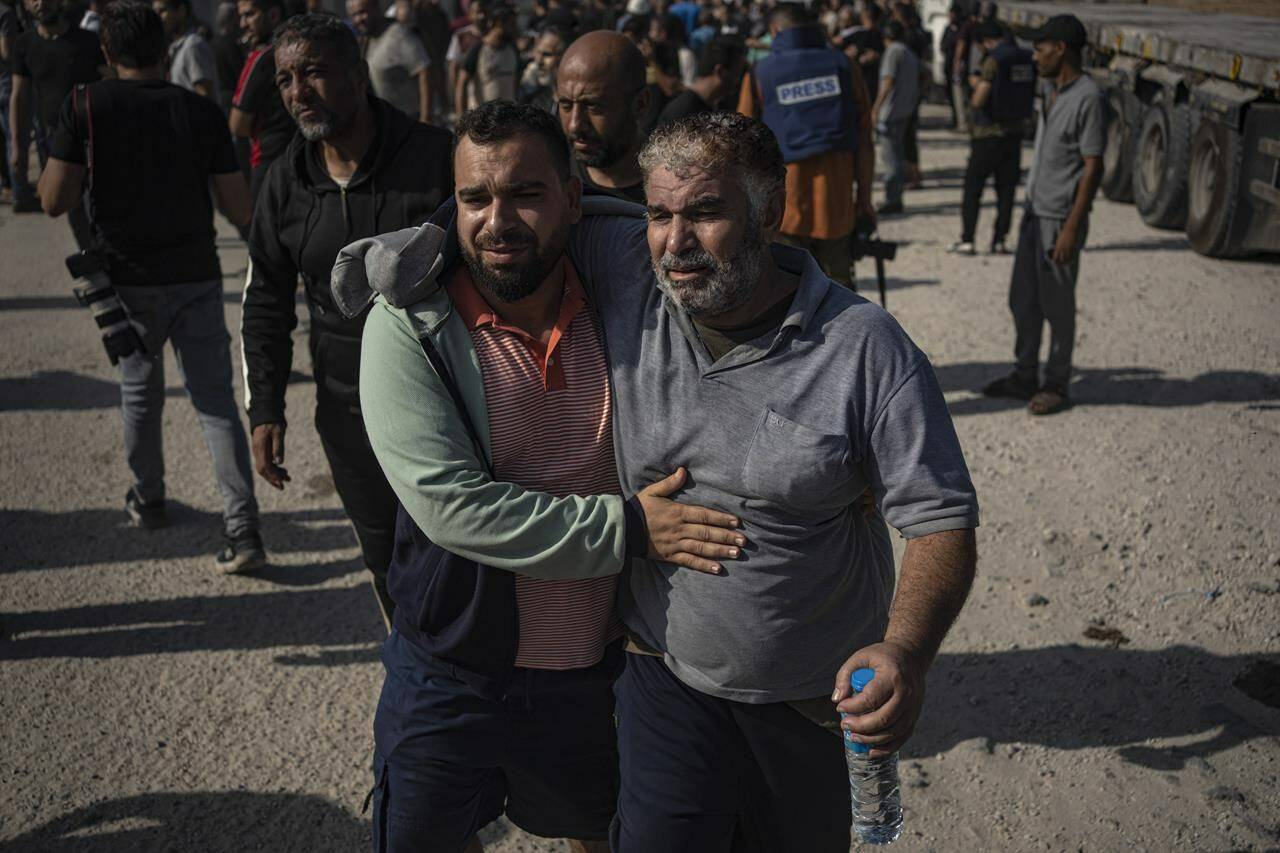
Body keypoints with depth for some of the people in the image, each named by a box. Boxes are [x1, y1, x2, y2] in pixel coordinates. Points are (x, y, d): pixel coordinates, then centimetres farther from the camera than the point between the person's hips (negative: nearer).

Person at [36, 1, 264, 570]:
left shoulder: (85, 107, -6)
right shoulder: (202, 113, -4)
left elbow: (53, 201, -8)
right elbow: (240, 211, -4)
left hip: (128, 281, 0)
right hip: (196, 279, 0)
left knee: (139, 392, 22)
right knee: (216, 402, 1)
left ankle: (148, 501, 37)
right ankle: (243, 532, -8)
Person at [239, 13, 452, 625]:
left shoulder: (436, 156, -12)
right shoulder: (286, 180, 2)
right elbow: (266, 301, 10)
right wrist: (264, 409, 4)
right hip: (348, 408, 4)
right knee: (382, 551, 17)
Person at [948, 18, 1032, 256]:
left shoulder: (993, 60, -15)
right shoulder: (1027, 59, 4)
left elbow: (979, 101, -19)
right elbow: (1032, 96, 14)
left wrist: (976, 85, 0)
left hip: (989, 133, -5)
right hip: (1014, 132, 6)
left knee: (973, 187, 4)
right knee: (1006, 188, 9)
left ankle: (967, 240, 2)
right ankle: (999, 241, 10)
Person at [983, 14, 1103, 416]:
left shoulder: (1088, 98, -16)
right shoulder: (1050, 90, 11)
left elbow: (1093, 167, -18)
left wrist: (1071, 229, -20)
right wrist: (1031, 208, 18)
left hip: (1060, 220, -8)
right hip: (1035, 213, 8)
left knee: (1057, 307, 2)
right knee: (1023, 301, 13)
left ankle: (1056, 386, 14)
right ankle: (1024, 377, 25)